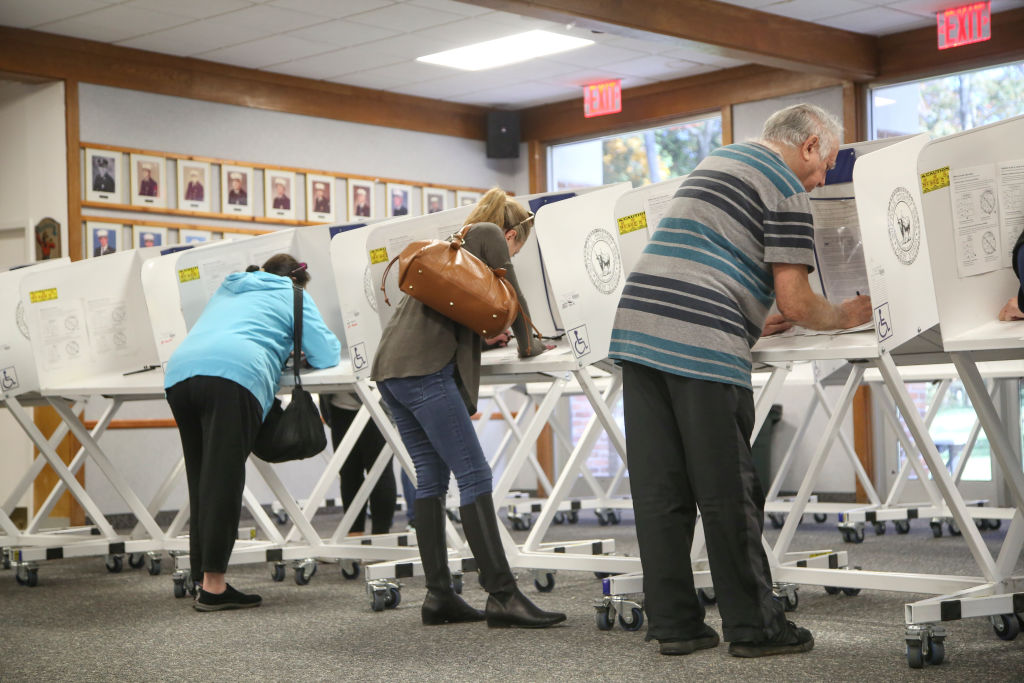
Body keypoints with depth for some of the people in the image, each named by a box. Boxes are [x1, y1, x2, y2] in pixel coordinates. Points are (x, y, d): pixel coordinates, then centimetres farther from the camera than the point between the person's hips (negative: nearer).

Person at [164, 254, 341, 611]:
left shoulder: (227, 290, 38)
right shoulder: (292, 297, 22)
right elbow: (326, 354, 18)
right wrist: (294, 351, 41)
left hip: (179, 371, 6)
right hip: (233, 373, -6)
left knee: (201, 480, 9)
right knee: (223, 479, -10)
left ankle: (204, 579, 7)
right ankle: (213, 585, -16)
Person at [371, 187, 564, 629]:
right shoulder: (489, 235, 7)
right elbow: (511, 295, 10)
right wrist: (527, 345, 23)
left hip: (391, 365, 9)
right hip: (424, 367, -9)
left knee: (432, 476, 9)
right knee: (473, 474, -11)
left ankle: (438, 596, 7)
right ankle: (502, 596, -14)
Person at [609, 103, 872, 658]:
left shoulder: (717, 160, 26)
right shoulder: (786, 189, -1)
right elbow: (794, 303, -6)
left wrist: (751, 320, 30)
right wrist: (844, 317, 13)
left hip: (636, 324, 8)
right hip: (699, 341, -8)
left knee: (658, 489, 7)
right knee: (727, 492, 0)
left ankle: (673, 623, 11)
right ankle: (753, 627, 8)